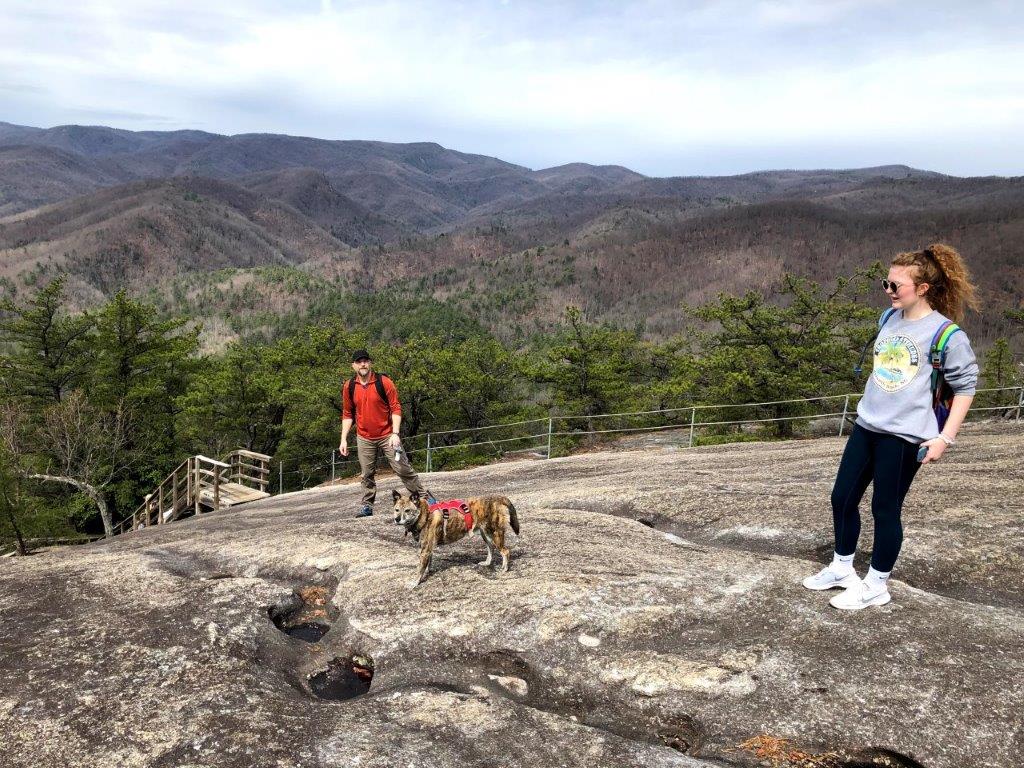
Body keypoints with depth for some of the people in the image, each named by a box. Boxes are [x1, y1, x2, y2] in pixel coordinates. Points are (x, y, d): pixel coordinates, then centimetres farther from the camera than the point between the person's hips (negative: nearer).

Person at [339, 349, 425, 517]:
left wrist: (395, 433, -19)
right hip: (364, 439, 3)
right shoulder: (349, 387, 0)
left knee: (403, 468, -3)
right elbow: (347, 414, 8)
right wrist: (343, 439, 3)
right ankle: (367, 506, 20)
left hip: (387, 435, -3)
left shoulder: (384, 382, -10)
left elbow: (396, 408, -9)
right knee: (367, 474, 9)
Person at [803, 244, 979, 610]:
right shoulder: (889, 319, 8)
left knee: (885, 509, 4)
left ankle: (876, 585, 21)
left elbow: (965, 385, -6)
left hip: (904, 435, -7)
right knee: (842, 497, 11)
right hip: (866, 426, 7)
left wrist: (945, 437, -10)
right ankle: (842, 568, 30)